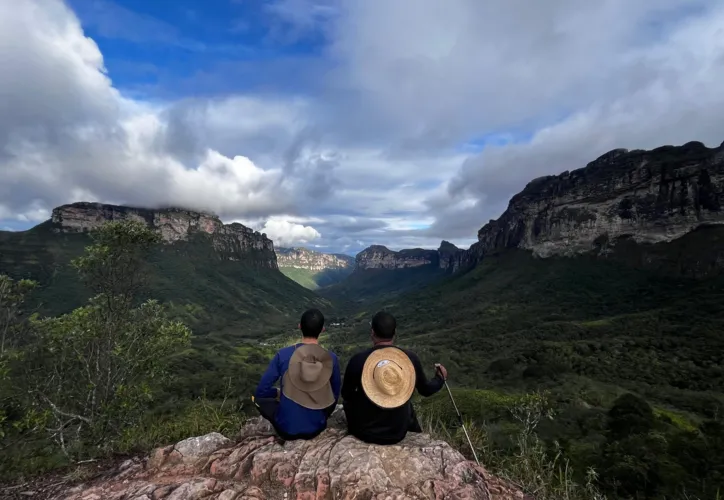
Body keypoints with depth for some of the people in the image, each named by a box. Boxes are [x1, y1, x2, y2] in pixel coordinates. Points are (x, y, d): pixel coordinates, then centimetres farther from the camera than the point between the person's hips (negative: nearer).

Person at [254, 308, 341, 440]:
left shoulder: (283, 355, -17)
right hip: (316, 428, 2)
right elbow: (335, 396, 1)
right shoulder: (332, 358, -13)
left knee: (259, 397, 24)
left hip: (286, 429, -2)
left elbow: (260, 391, -10)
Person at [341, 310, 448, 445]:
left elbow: (346, 395, -6)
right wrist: (440, 378, 23)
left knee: (348, 401, 26)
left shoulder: (358, 360, -22)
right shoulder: (411, 358, -16)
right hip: (397, 434, 2)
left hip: (364, 432, -1)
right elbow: (426, 390, 2)